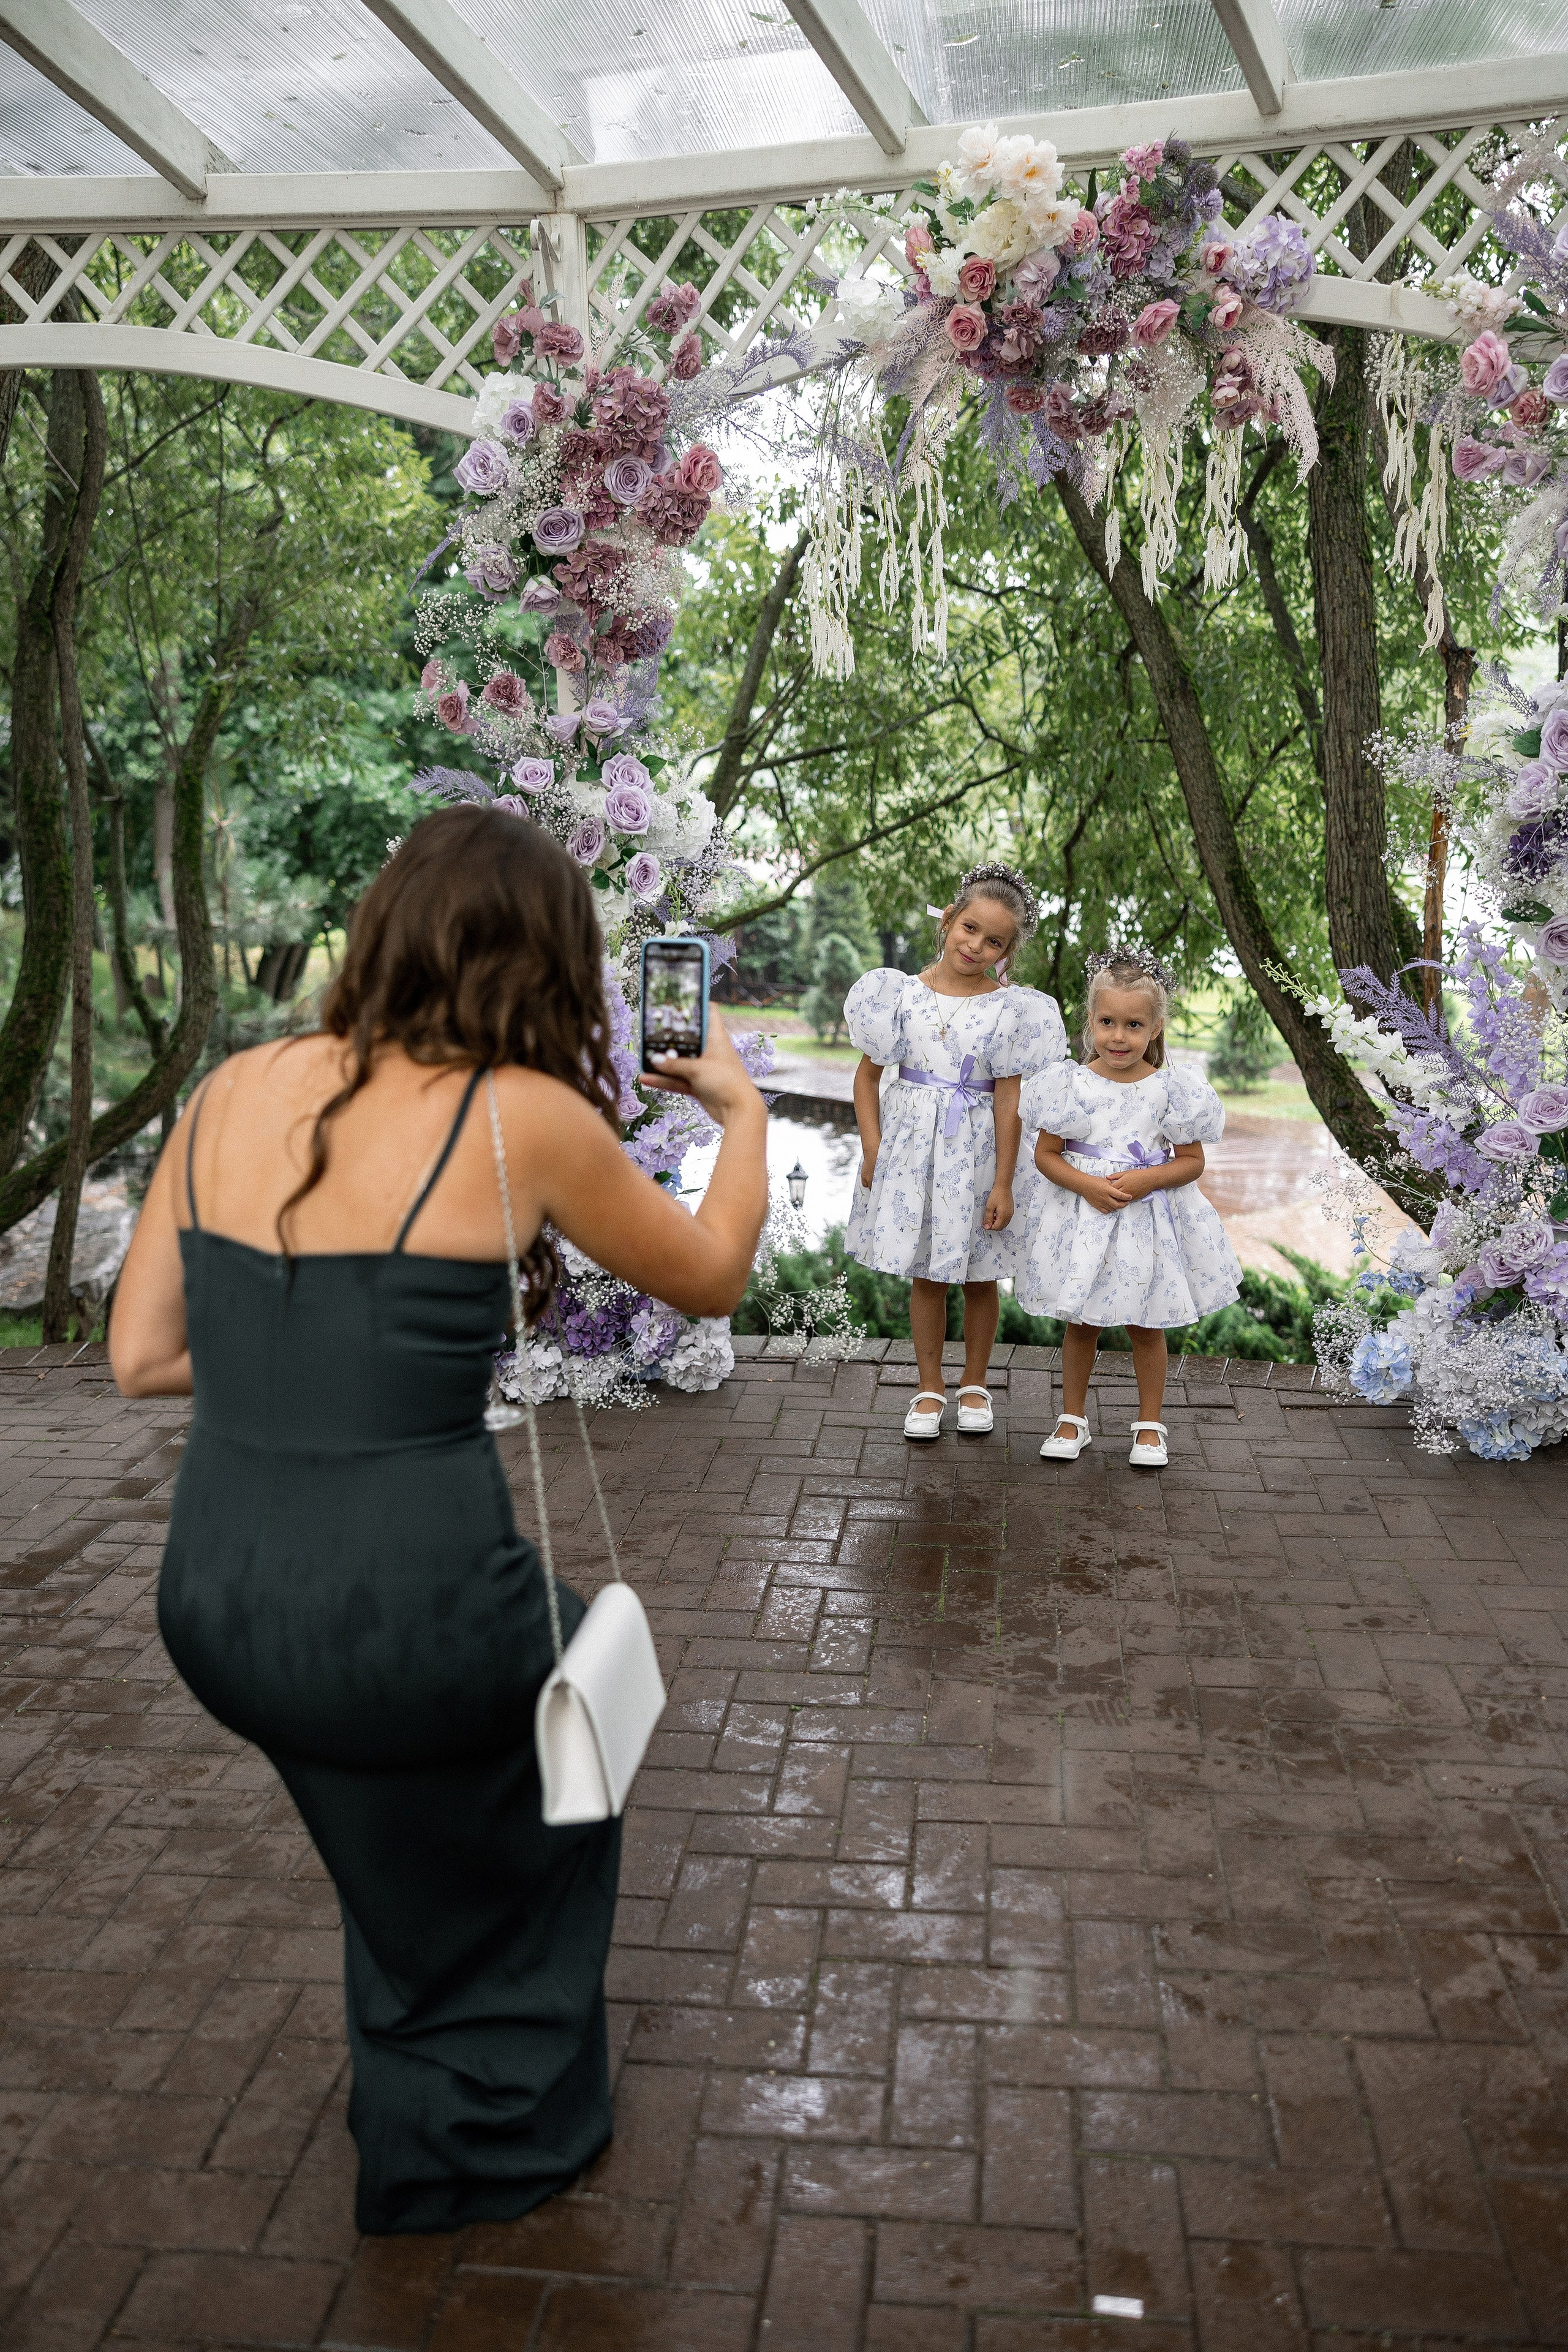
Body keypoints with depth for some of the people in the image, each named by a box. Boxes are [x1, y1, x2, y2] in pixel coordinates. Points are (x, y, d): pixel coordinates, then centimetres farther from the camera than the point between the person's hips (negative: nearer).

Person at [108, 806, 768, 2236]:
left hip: (213, 1605, 6)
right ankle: (495, 2137, 46)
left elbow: (140, 1358, 5)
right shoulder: (522, 1117, -13)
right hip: (405, 1613, -5)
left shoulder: (234, 1092, 0)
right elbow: (713, 1278, 2)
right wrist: (743, 1110, 18)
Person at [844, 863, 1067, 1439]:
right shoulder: (903, 993, -2)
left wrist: (1003, 1184, -9)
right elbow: (868, 1073, 5)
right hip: (912, 1145, 1)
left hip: (975, 1151, -1)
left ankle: (975, 1384, 30)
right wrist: (872, 1150, -1)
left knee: (978, 1276, 11)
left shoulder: (1009, 1009, -6)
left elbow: (1008, 1100, -8)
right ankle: (930, 1388, 23)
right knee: (925, 1275, 9)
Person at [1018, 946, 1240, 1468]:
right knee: (1082, 1324, 12)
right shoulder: (1072, 1083, -7)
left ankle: (1150, 1423, 28)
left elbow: (1192, 1161, -1)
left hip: (1149, 1217, 0)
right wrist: (1087, 1185, -19)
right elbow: (1045, 1154, -4)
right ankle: (1072, 1418, 28)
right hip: (1083, 1219, 0)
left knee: (1146, 1325, 11)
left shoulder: (1170, 1089, -7)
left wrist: (1148, 1179, -19)